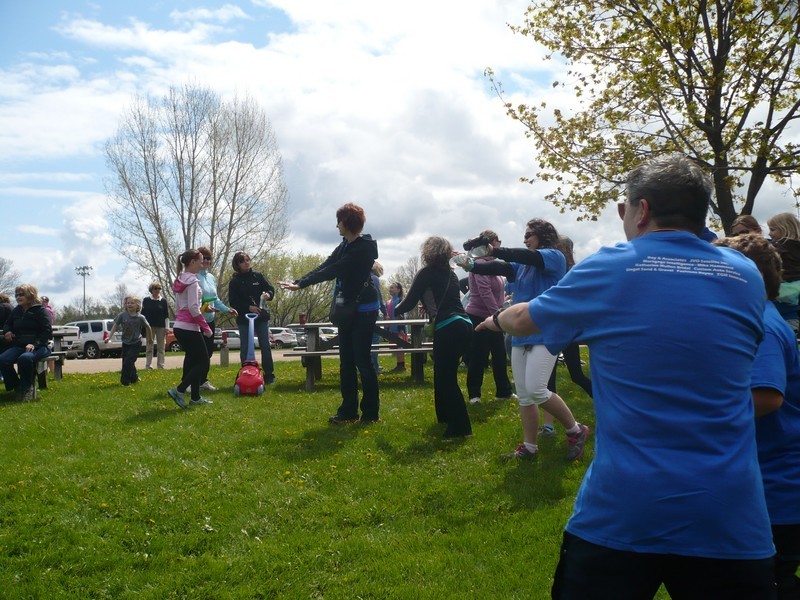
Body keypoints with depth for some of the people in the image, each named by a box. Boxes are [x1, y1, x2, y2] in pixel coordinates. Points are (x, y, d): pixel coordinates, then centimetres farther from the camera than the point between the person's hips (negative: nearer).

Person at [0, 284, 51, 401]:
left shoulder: (41, 311, 1)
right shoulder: (16, 310, 19)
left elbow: (47, 331, -7)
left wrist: (34, 344, -23)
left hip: (38, 347, -5)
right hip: (18, 346, 5)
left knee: (25, 358, -40)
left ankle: (27, 388, -16)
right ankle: (16, 387, -8)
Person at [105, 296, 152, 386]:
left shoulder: (140, 318, -13)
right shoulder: (122, 315, -8)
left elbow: (148, 328, 1)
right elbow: (115, 325, -4)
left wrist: (150, 339, 14)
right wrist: (109, 337, -16)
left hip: (136, 344, -4)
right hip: (125, 343, 4)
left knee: (128, 362, -14)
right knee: (126, 363, 10)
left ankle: (125, 381, 0)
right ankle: (134, 378, 33)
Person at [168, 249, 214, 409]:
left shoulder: (180, 281, 14)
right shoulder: (192, 281, -13)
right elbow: (193, 308, -20)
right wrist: (206, 328, -14)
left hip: (179, 327, 9)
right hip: (189, 328, -9)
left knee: (192, 361, 14)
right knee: (203, 363, -2)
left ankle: (195, 397, 15)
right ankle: (179, 391, -9)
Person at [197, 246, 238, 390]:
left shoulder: (212, 278, 13)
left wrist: (227, 309, 9)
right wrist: (203, 307, -32)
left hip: (210, 320, 8)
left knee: (208, 351, 12)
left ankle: (203, 381, 24)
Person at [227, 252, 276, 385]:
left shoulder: (257, 276, 6)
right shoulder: (235, 281, 0)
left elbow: (270, 289, 6)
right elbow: (233, 301, -5)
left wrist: (268, 294, -18)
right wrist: (248, 307, -17)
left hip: (262, 316, 1)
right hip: (244, 318, -1)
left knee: (265, 346, 2)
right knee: (245, 348, 2)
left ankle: (269, 375, 9)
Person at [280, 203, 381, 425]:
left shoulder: (364, 247, -17)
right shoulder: (344, 246, 11)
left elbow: (332, 270, -22)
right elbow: (324, 267, 6)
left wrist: (301, 284, -21)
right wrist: (298, 282, -6)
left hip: (364, 310, -9)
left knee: (362, 360, -6)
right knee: (346, 362, 9)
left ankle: (371, 412, 4)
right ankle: (348, 411, 15)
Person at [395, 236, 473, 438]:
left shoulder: (426, 273, 0)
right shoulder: (450, 274, 19)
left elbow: (409, 303, 2)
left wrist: (395, 309, 22)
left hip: (448, 328, -8)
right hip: (464, 325, 8)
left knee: (447, 378, -2)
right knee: (444, 374, 22)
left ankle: (460, 427, -4)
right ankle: (445, 414, 33)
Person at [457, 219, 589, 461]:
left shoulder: (555, 257, -3)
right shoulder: (522, 266, 18)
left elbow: (529, 257, -20)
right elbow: (499, 268, 5)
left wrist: (494, 250, -27)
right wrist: (471, 265, -10)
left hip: (545, 334, -7)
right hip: (521, 336, 7)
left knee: (535, 390, -18)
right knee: (524, 396, 7)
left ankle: (575, 430, 2)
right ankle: (529, 448, 17)